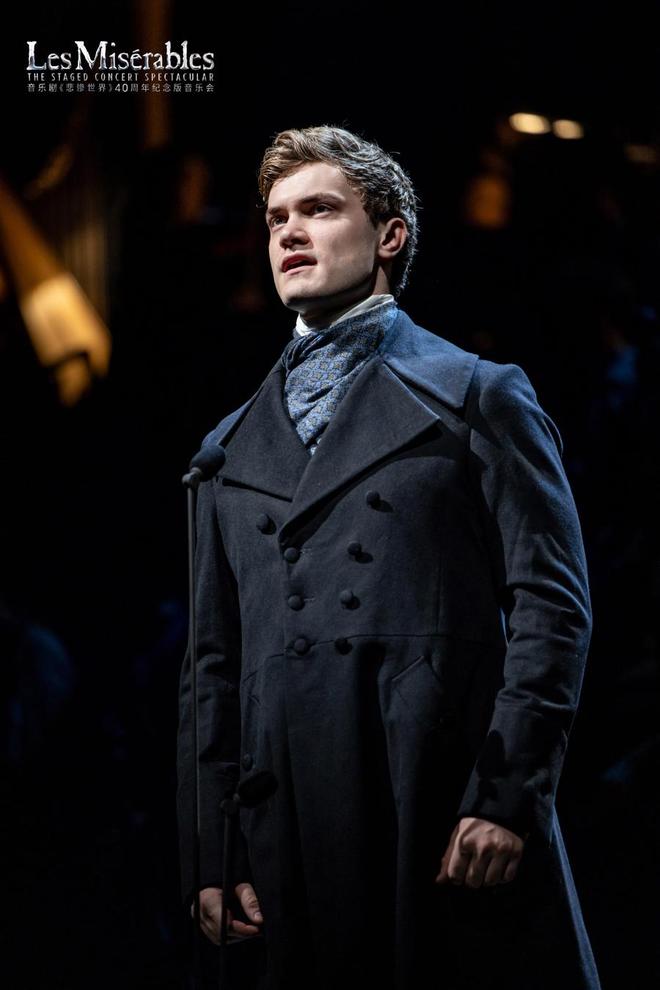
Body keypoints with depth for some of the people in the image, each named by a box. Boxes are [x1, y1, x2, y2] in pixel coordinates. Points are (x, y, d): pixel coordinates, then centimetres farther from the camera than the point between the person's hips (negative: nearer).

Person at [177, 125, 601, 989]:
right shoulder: (233, 446, 20)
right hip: (296, 841, 4)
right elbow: (215, 659, 17)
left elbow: (551, 603, -1)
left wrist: (510, 796, -11)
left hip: (457, 812, -4)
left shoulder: (480, 396, 7)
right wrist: (210, 854, 8)